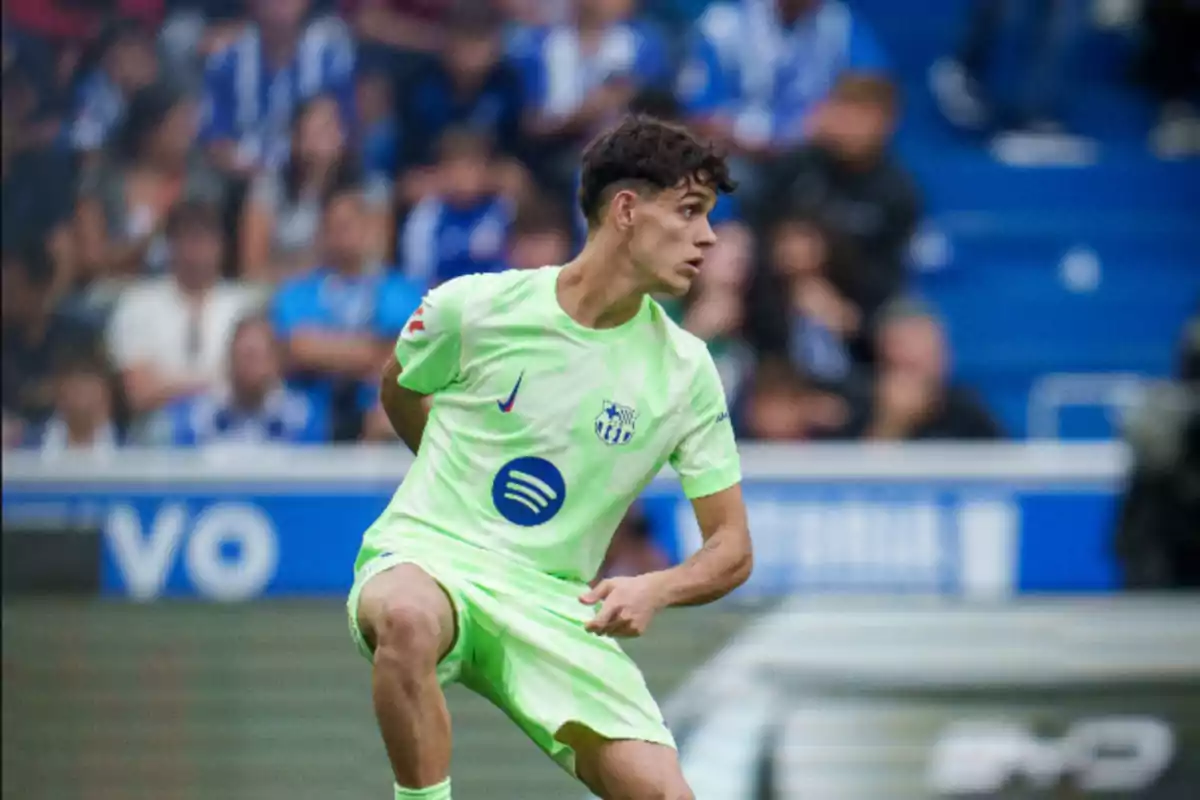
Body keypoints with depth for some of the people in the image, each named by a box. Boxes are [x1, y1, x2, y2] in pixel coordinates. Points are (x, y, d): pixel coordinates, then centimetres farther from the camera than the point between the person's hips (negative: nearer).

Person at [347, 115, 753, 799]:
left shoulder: (686, 370, 0)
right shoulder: (476, 307, -7)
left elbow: (731, 550, 2)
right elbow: (399, 391, 17)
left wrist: (655, 589, -19)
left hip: (556, 608, 3)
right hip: (427, 559, -3)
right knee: (410, 619, -41)